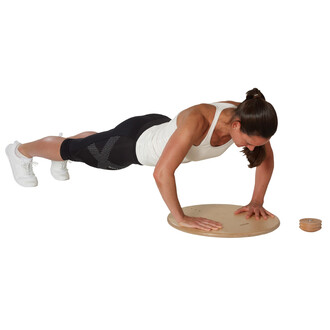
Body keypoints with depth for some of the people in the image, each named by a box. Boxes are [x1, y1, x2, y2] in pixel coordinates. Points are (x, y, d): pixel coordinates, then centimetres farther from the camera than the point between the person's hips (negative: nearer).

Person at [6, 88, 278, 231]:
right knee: (78, 151, 23)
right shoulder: (197, 121, -47)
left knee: (96, 144, 37)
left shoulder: (245, 116, -26)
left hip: (159, 130, 6)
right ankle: (21, 151, 54)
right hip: (134, 142, -6)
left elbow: (267, 158, -11)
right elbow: (162, 173, -49)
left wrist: (257, 201, -18)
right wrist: (181, 218, -41)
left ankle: (63, 149, 71)